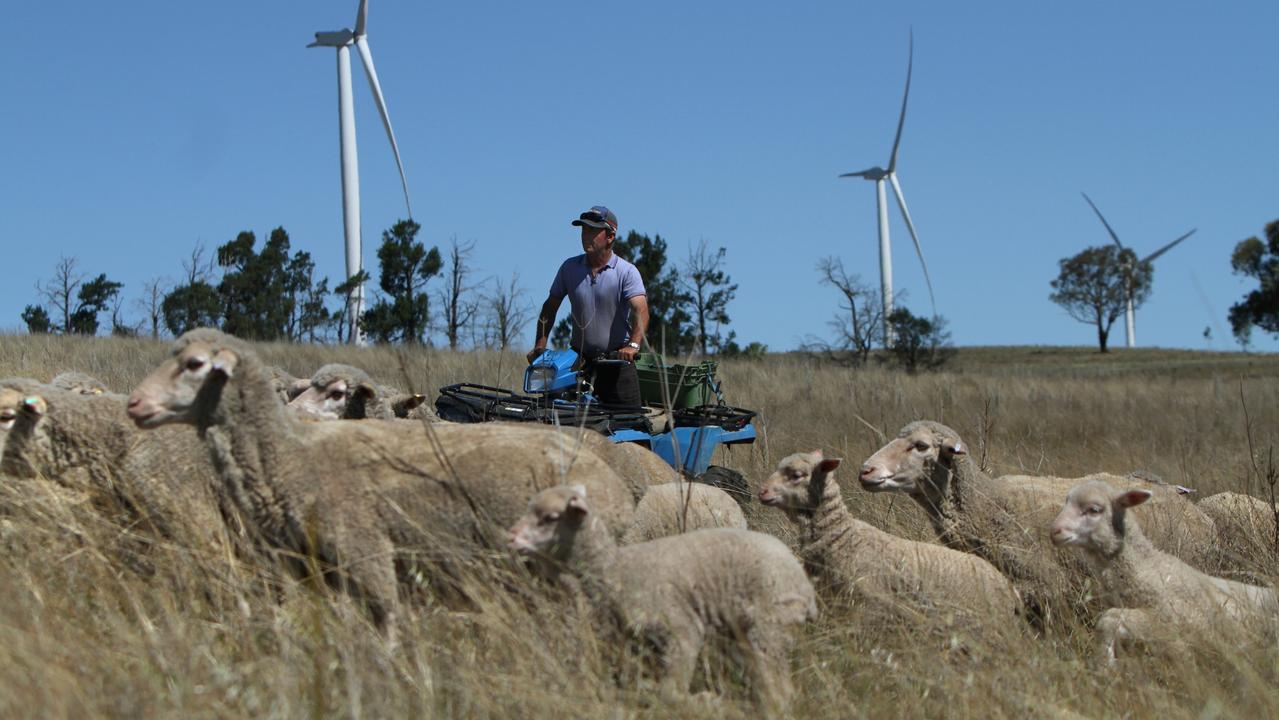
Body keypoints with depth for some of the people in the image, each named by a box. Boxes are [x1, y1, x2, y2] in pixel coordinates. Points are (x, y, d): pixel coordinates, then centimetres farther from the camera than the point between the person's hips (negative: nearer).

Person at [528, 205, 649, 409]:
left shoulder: (626, 272, -5)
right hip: (579, 359, 3)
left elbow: (641, 310, -19)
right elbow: (550, 307, 13)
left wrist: (634, 345, -36)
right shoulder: (570, 267, 7)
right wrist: (540, 344, 2)